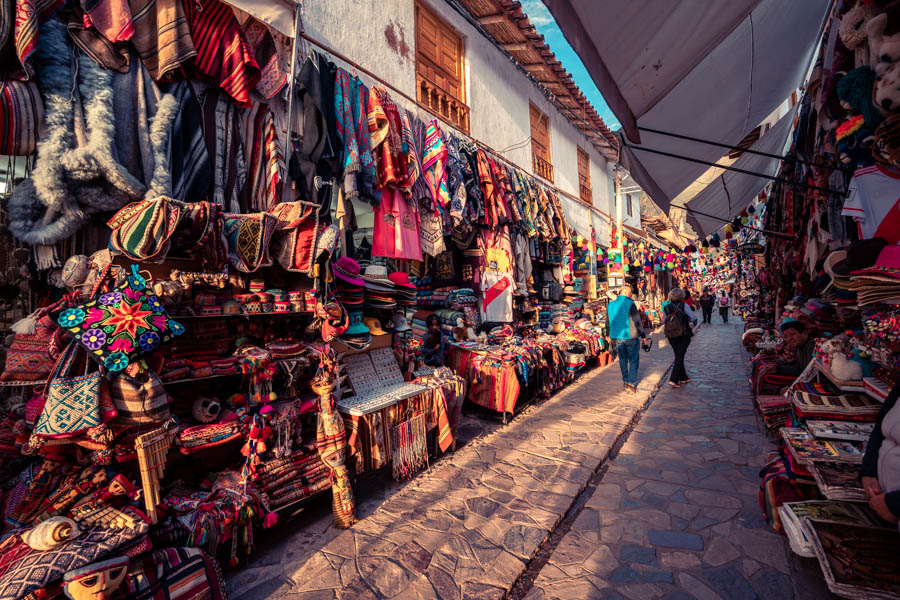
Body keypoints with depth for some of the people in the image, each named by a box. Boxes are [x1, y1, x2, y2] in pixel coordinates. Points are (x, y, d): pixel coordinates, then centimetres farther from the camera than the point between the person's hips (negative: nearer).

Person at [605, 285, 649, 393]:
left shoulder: (610, 305, 6)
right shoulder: (630, 304, -12)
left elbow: (608, 324, 11)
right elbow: (637, 322, -11)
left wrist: (612, 336, 21)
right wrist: (643, 336, -3)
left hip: (618, 337, 5)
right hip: (631, 337, -5)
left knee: (623, 359, 15)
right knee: (634, 360, 5)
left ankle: (625, 381, 21)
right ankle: (632, 382, 1)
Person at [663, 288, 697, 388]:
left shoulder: (666, 307, -2)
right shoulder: (684, 305, -11)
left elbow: (664, 320, 4)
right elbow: (693, 318, -8)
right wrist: (692, 324, 12)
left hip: (671, 335, 4)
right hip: (684, 335, -4)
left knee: (678, 356, 17)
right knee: (680, 357, 0)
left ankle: (683, 378, 28)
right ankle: (673, 379, -7)